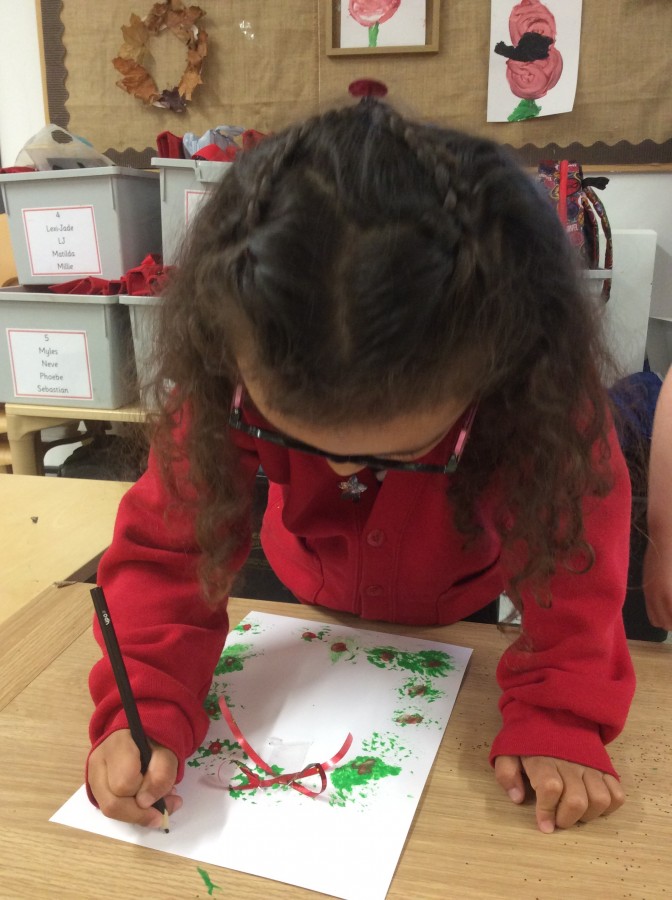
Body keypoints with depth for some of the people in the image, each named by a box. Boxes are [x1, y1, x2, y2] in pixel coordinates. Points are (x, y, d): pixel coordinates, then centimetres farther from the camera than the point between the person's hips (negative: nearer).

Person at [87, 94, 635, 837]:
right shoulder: (233, 367, -34)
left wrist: (556, 720, -34)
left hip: (466, 618, 0)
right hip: (310, 605, 1)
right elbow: (171, 538, -29)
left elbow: (570, 553, -27)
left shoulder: (540, 386, -36)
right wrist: (146, 709, -39)